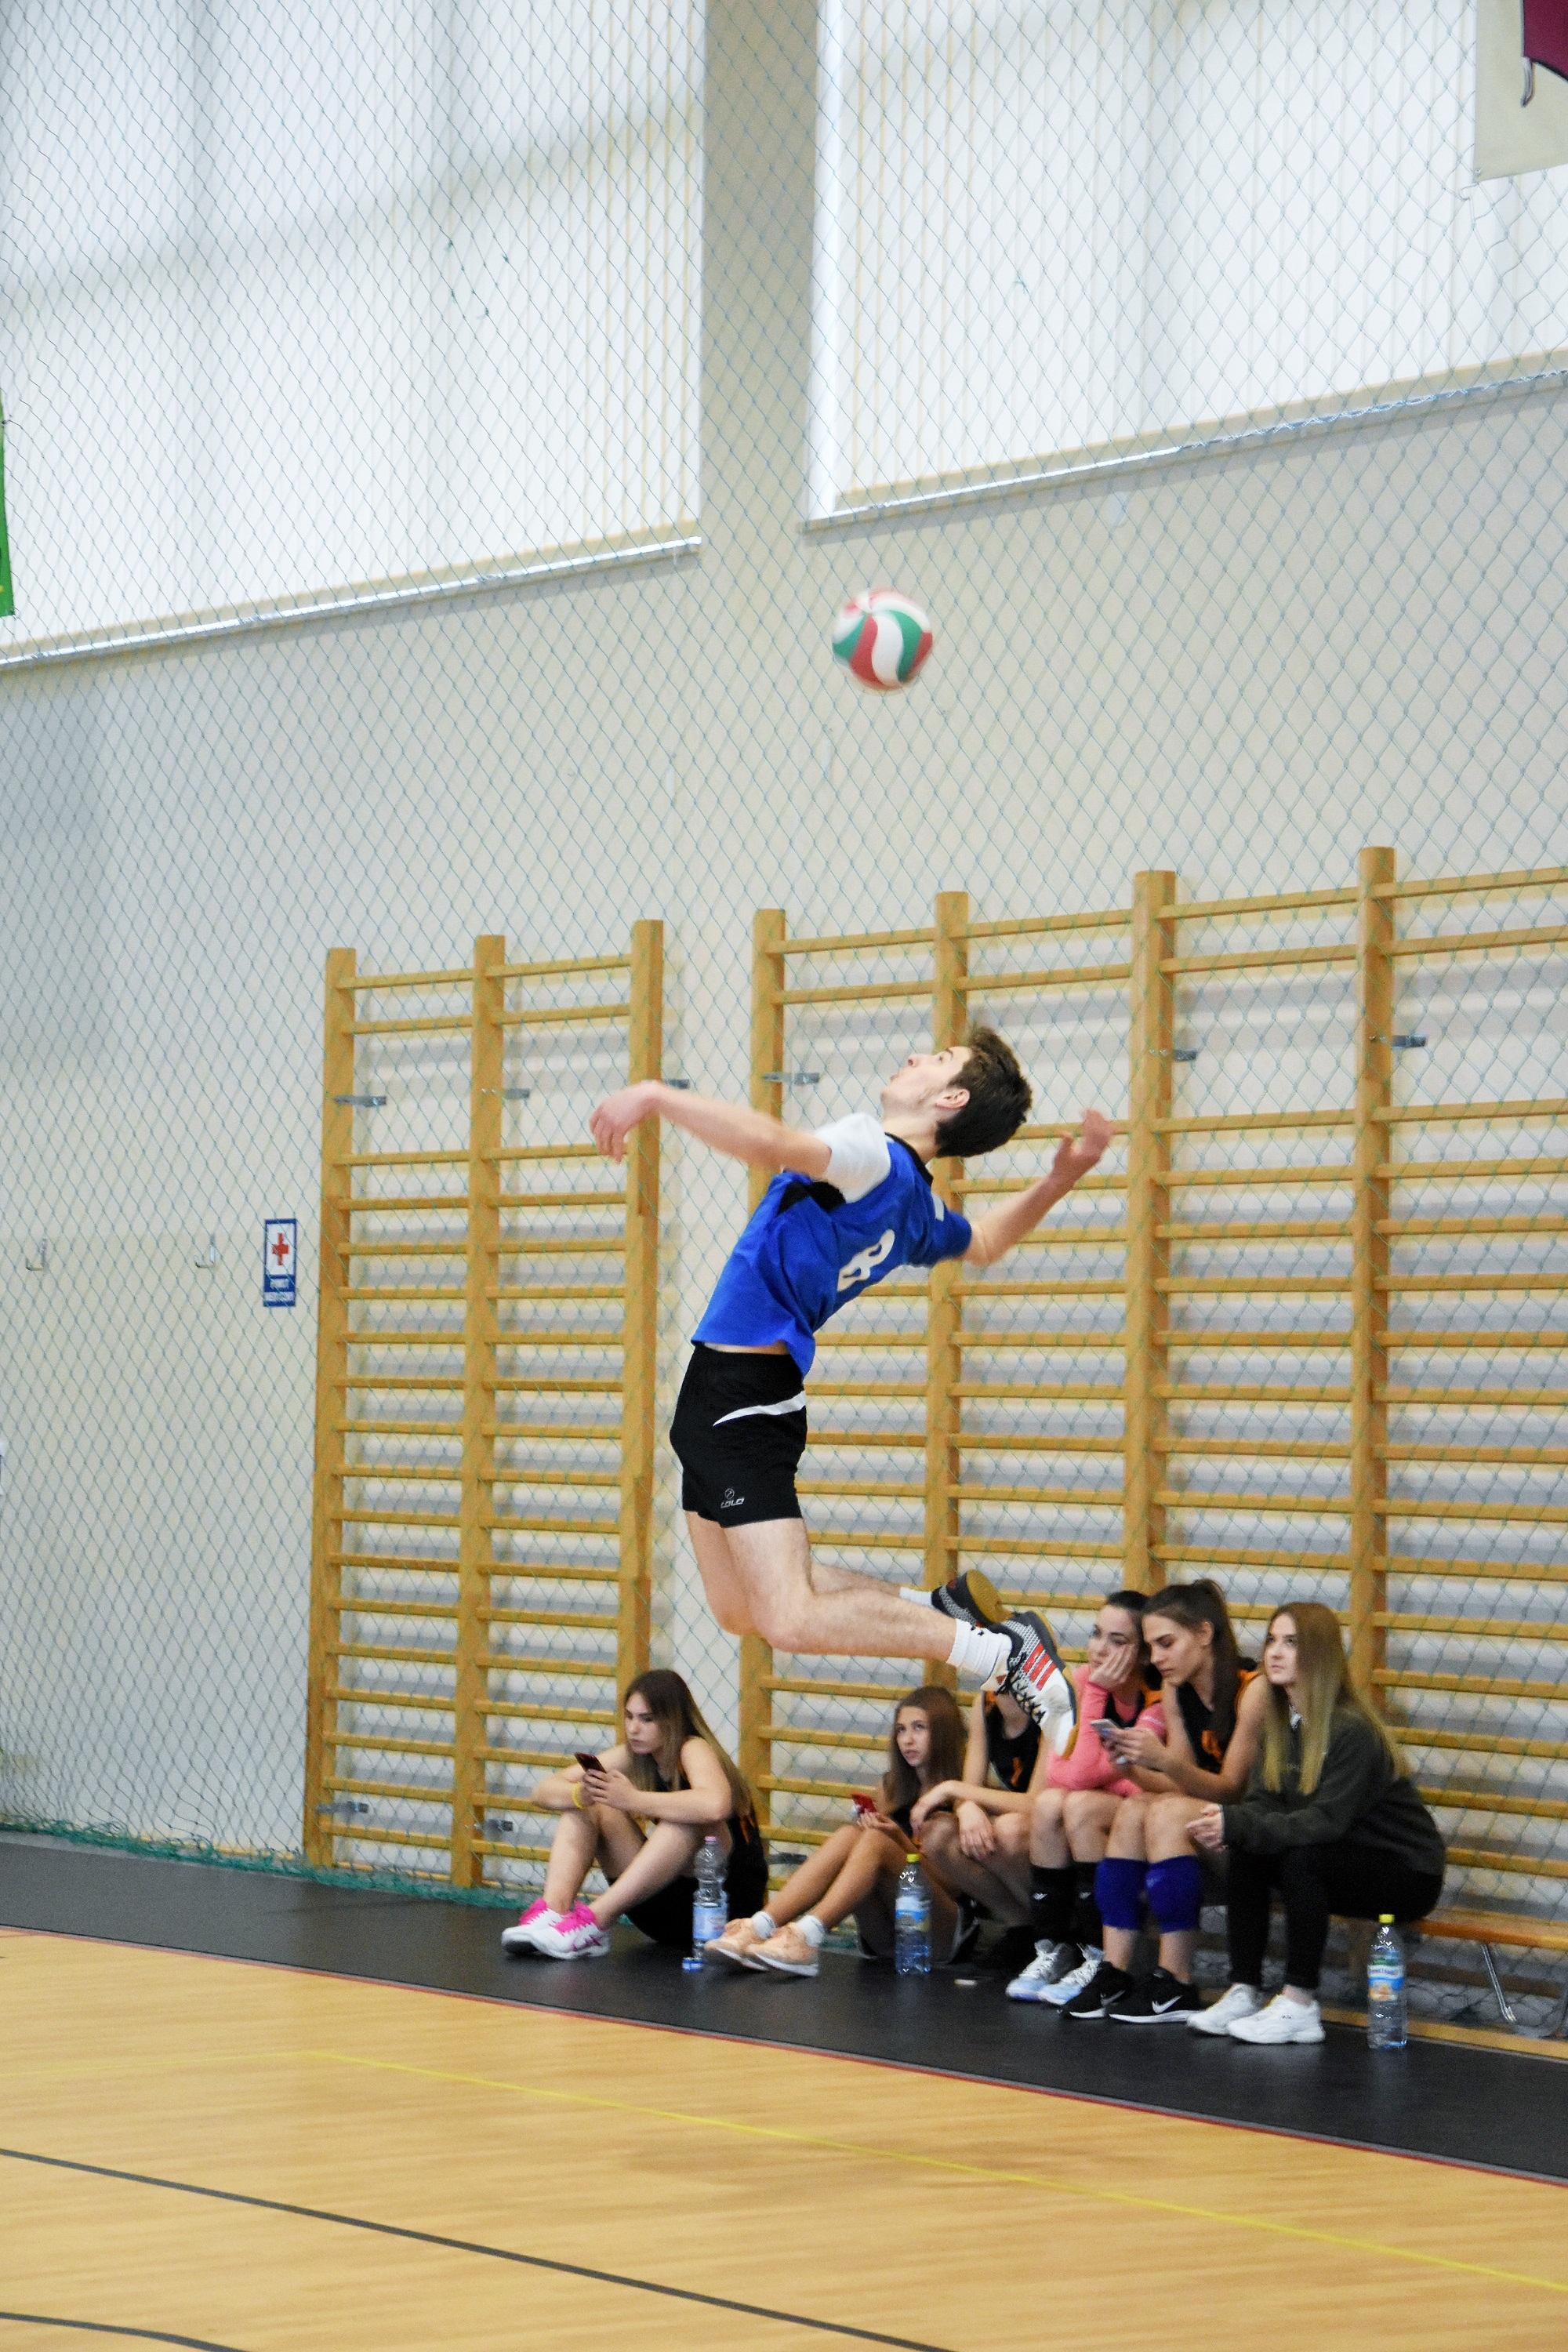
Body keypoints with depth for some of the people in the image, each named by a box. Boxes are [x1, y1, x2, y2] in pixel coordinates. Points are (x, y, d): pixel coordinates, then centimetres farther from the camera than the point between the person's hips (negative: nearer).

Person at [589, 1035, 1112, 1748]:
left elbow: (768, 1141, -37)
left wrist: (656, 1095, -28)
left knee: (792, 1622, -13)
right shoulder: (919, 1207, 11)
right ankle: (944, 1607, 20)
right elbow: (985, 1243, 33)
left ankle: (1009, 1649, -6)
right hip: (726, 1395, 10)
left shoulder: (876, 1154, -17)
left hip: (743, 1400, -10)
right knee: (741, 1610, 18)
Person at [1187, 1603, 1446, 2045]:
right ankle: (1244, 1992, -14)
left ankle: (1300, 2005, -26)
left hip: (1406, 1873, -7)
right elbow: (1262, 1804, -2)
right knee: (1245, 1851, -15)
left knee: (1300, 1856, -32)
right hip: (1341, 1867, 7)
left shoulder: (1353, 1732, -22)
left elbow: (1326, 1822, -29)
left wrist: (1237, 1824, -33)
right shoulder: (1283, 1724, 3)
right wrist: (1227, 1829, -25)